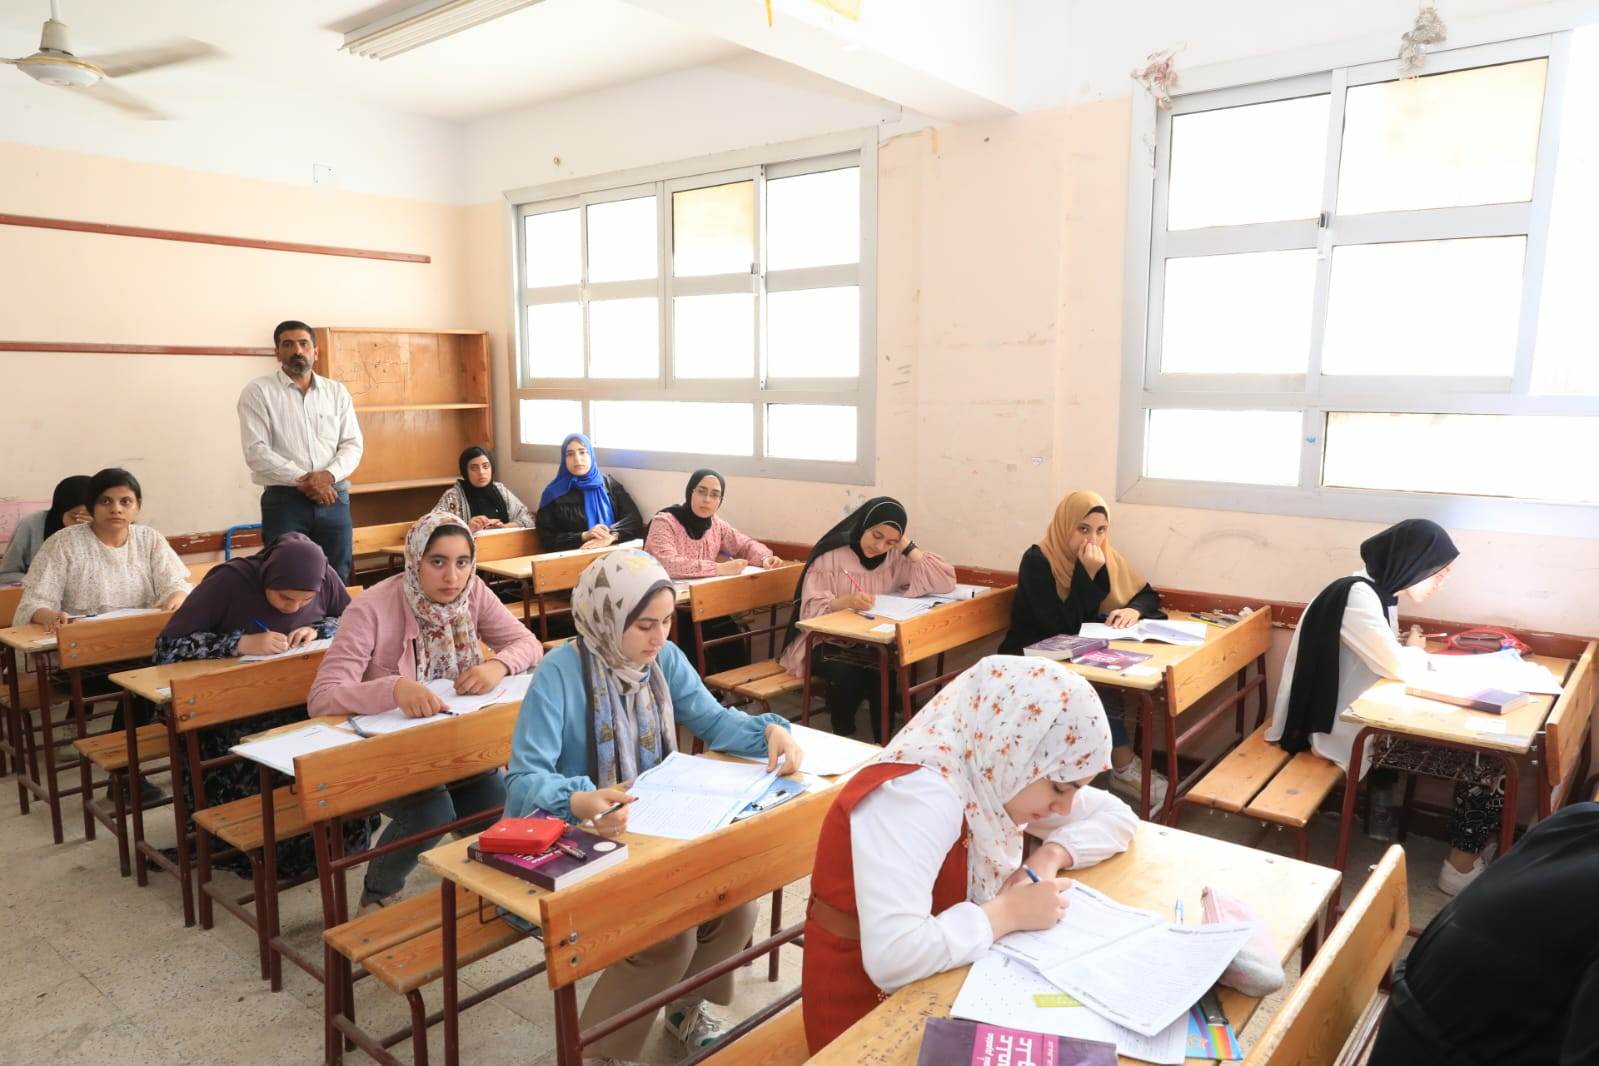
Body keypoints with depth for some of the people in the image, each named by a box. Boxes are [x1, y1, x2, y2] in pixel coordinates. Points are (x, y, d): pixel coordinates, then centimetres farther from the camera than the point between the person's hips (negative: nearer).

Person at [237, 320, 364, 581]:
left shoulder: (337, 391, 12)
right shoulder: (258, 391, 1)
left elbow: (352, 444, 6)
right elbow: (256, 451, -8)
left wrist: (328, 475, -13)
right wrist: (302, 480, -16)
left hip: (334, 498, 3)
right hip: (284, 500, -3)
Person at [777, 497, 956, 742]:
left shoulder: (895, 558, 1)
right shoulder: (830, 554, -9)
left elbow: (946, 582, -8)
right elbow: (811, 609, -14)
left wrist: (907, 547, -10)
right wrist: (846, 601, -33)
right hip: (826, 642, -2)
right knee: (846, 672, -32)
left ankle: (883, 741, -9)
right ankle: (842, 737, -6)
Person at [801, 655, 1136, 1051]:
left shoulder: (990, 775, -5)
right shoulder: (921, 793, -29)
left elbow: (1118, 816, 6)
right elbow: (892, 957, -40)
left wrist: (1050, 856, -12)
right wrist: (1010, 912, -26)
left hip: (938, 985, 7)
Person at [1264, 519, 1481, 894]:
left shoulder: (1379, 592, 8)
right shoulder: (1357, 595, -23)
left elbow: (1387, 660, 13)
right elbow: (1401, 668, -27)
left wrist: (1412, 651, -7)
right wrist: (1417, 651, -5)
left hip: (1365, 719, 10)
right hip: (1348, 732, -10)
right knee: (1485, 766, -9)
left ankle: (1383, 805, 19)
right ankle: (1462, 869, 7)